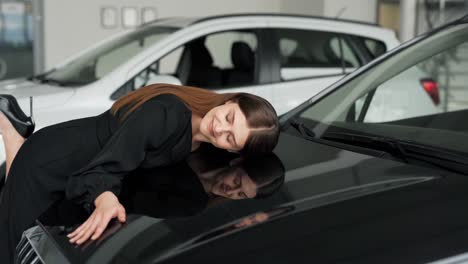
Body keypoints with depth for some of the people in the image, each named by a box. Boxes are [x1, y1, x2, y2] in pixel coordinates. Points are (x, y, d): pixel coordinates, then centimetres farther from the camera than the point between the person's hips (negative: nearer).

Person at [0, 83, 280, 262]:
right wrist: (106, 198, -59)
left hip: (76, 169, 7)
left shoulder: (201, 136, -14)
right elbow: (103, 168, -40)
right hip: (47, 163, -7)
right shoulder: (168, 114, -38)